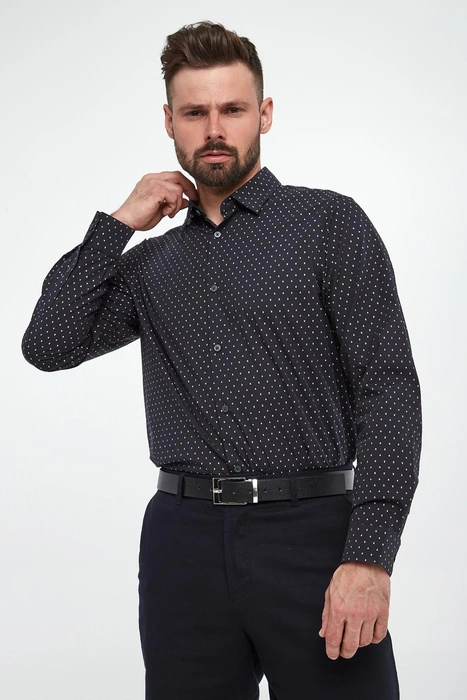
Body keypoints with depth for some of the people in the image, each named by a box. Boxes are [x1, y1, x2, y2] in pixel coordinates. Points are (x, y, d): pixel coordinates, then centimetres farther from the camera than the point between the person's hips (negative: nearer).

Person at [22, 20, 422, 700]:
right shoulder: (152, 265, 17)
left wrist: (369, 556, -17)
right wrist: (118, 224, 3)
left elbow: (387, 387, -6)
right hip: (185, 540, 4)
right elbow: (49, 345, 5)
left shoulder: (330, 223, 3)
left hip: (312, 533, -3)